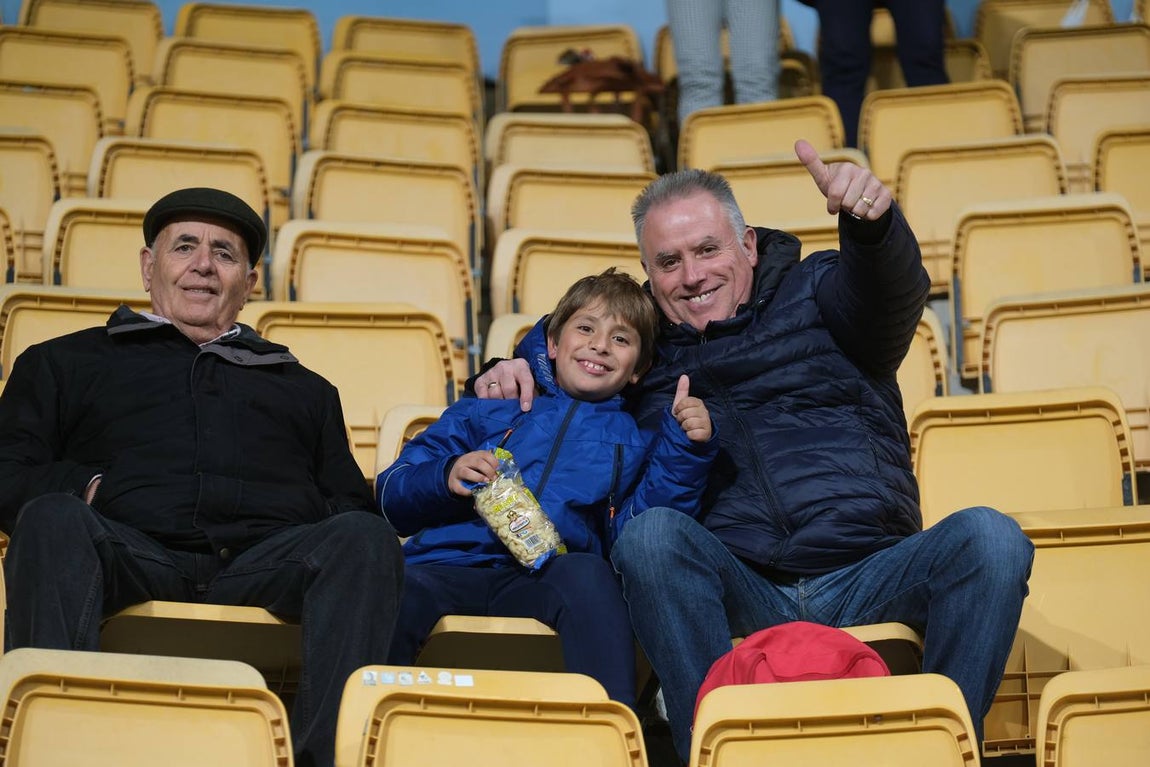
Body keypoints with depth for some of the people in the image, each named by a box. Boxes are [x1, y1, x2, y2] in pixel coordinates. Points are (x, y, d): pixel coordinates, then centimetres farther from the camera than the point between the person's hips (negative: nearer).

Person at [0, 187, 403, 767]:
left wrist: (348, 534, -1)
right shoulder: (64, 362, 29)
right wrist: (87, 491, -3)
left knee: (365, 538, -30)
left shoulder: (302, 387, 34)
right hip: (129, 551, -1)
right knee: (54, 519, -33)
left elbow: (351, 504, 24)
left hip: (267, 561, 1)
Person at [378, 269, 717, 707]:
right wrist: (445, 476, -5)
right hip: (451, 567, 0)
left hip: (550, 579, 0)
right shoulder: (489, 408, 22)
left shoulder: (635, 441, 26)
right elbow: (392, 497, 17)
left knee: (587, 574, -35)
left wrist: (685, 447, 3)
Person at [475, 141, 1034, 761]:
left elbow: (895, 294, -10)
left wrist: (869, 220, -34)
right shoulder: (644, 348, 19)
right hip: (742, 592, 1)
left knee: (990, 538, -26)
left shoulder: (814, 292, 12)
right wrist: (509, 372, 8)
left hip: (868, 578, 0)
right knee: (650, 534, -29)